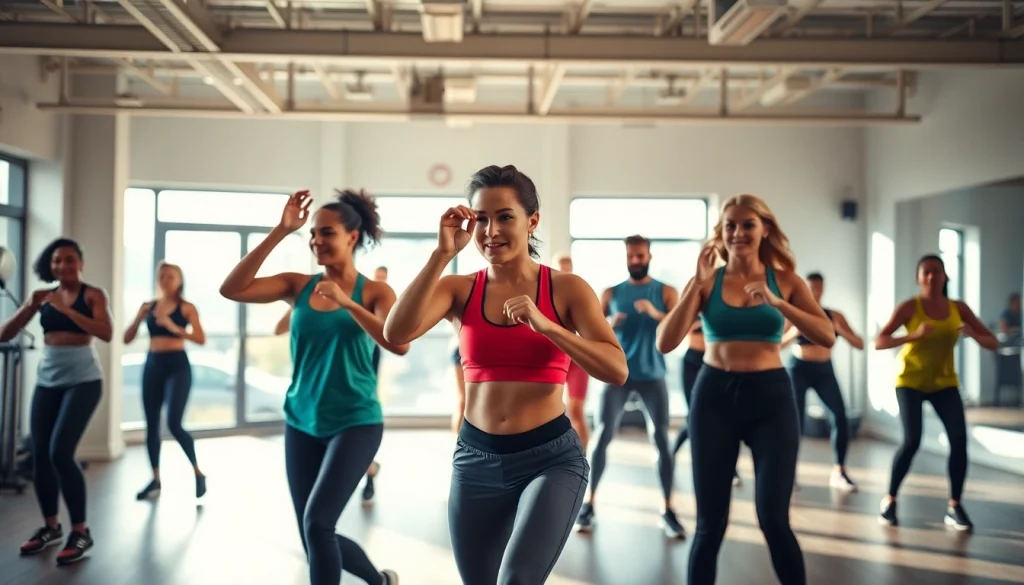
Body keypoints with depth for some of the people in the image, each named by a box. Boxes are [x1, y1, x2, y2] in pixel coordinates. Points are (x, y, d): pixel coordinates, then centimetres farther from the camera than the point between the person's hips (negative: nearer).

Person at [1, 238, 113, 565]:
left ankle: (81, 533, -2)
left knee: (60, 453, -14)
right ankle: (51, 527, 23)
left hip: (83, 380, -5)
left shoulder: (93, 295, -3)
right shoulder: (43, 297, 9)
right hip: (47, 381, 5)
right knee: (40, 456, 5)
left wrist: (67, 310, -22)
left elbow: (106, 333, -18)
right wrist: (30, 306, -11)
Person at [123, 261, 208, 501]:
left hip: (178, 366, -5)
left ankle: (198, 473, 5)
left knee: (174, 424, -12)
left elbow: (201, 339, -12)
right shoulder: (148, 306, 9)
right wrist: (139, 318, -8)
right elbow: (127, 339, 8)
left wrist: (174, 327, -23)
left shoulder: (186, 308, -2)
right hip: (152, 365, 5)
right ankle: (156, 480, 16)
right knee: (151, 425, 5)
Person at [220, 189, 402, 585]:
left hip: (355, 423, -4)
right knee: (314, 537, 12)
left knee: (317, 523, -19)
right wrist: (280, 232, -16)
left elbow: (400, 344, -23)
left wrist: (347, 303, -30)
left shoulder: (375, 292, -6)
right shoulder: (298, 286, 1)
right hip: (302, 425, 5)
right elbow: (232, 289, -13)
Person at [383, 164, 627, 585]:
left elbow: (617, 370, -13)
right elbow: (396, 334, -16)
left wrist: (545, 326, -24)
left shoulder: (566, 288, -3)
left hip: (551, 457, -3)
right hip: (476, 459, 3)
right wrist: (443, 253, -19)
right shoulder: (459, 289, 2)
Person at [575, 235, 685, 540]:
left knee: (661, 439, -4)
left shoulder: (665, 292, 5)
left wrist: (656, 314, -27)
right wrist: (608, 324, -18)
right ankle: (589, 503, 7)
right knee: (602, 436, -3)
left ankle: (668, 511, 3)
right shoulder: (611, 293, 8)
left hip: (652, 376, -1)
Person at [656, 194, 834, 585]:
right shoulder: (706, 281, 2)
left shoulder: (785, 280, 5)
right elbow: (665, 344, -9)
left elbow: (827, 337, -9)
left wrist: (778, 303, -21)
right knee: (710, 523, 4)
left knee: (773, 519, -6)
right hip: (714, 395, 0)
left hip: (770, 396, 0)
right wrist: (697, 284, -14)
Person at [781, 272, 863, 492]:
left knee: (840, 418, -9)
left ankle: (839, 472, 4)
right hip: (799, 369, -2)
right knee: (795, 420, -8)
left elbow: (859, 344, 0)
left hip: (824, 370, 2)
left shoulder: (835, 316, 3)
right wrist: (795, 332, -29)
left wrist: (841, 331, -17)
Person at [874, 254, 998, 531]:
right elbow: (879, 342, -21)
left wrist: (973, 334, -22)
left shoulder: (958, 307, -2)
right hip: (911, 381, -4)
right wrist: (914, 335, -35)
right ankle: (889, 500, 4)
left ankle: (954, 507, 2)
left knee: (959, 439, -11)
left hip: (944, 382, 4)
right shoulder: (910, 307, -13)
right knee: (911, 441, -15)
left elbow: (993, 343, 0)